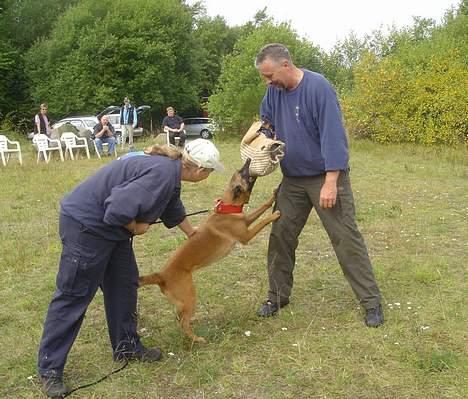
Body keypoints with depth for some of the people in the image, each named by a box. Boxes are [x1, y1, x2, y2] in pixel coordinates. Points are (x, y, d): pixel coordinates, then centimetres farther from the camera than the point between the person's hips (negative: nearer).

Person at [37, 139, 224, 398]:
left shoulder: (170, 169, 7)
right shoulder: (162, 173, -26)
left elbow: (172, 207, 27)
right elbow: (119, 208, -33)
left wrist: (190, 232, 43)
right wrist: (136, 227, -12)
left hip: (110, 227, 10)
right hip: (85, 225, -10)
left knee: (124, 285, 14)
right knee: (74, 295, -2)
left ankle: (126, 347, 29)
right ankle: (49, 368, 11)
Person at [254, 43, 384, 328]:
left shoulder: (318, 88, -19)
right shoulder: (274, 92, 0)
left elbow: (333, 135, -22)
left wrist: (331, 182, -25)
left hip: (326, 177, -6)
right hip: (292, 180, 6)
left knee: (347, 239, -2)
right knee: (280, 237, 7)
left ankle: (372, 301, 10)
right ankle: (277, 297, 22)